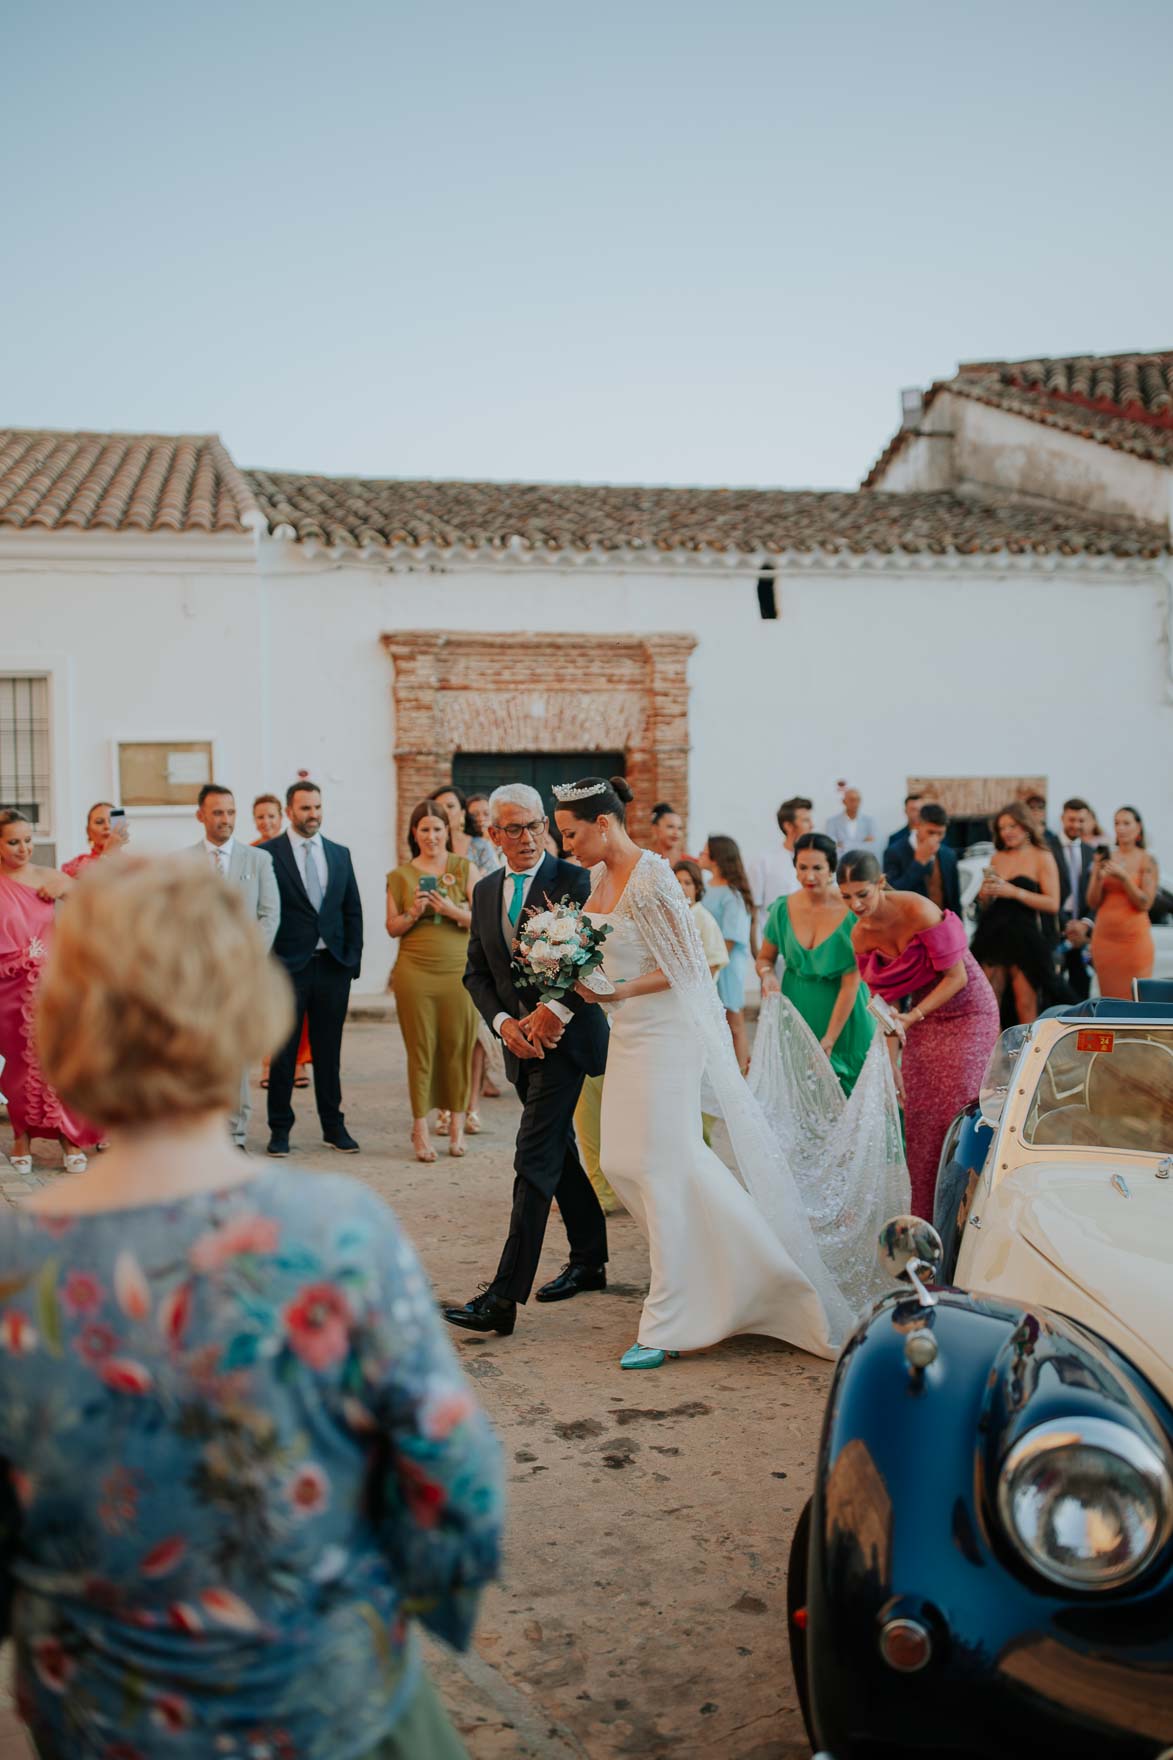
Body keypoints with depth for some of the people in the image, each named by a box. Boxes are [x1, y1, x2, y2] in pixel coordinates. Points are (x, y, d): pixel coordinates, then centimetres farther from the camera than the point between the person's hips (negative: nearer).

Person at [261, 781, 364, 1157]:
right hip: (288, 967, -3)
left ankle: (333, 1126, 19)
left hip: (332, 966, 4)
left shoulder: (339, 854, 11)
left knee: (329, 1051, 10)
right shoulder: (268, 854, -3)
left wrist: (353, 958, 6)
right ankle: (280, 1128, 14)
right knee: (283, 1052, 4)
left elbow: (353, 911, 13)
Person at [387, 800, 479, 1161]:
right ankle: (420, 1129, 4)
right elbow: (392, 928, 9)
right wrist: (414, 912, -9)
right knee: (420, 1048, 0)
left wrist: (452, 910, -15)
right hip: (415, 971, 0)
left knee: (458, 1046, 0)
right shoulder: (400, 875, 9)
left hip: (458, 970, 0)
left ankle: (456, 1124, 13)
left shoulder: (466, 868, 6)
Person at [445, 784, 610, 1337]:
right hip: (521, 1041, 7)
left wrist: (555, 1011, -21)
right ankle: (588, 1260, 33)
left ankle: (504, 1297, -15)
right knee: (558, 1151, 17)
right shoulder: (484, 892, 10)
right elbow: (476, 972, 11)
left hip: (565, 1036, -7)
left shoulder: (573, 880, -8)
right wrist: (504, 1022, -5)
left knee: (535, 1158, -12)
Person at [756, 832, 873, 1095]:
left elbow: (850, 984, -17)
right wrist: (767, 974, -15)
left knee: (847, 1089, 2)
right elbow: (765, 958, 10)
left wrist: (829, 1041, -18)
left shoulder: (850, 912, -17)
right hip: (796, 1011, 3)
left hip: (842, 1015, -3)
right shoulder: (783, 909, -6)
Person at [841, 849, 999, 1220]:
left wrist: (912, 1017, -25)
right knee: (919, 1117, 5)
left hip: (966, 1011, -6)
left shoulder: (918, 912, -24)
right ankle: (926, 1216, 16)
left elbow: (957, 976, -19)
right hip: (922, 1018, 6)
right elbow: (886, 995, 3)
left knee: (958, 1110, -11)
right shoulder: (861, 935, -5)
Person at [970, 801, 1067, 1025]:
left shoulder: (1042, 857, 3)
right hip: (994, 938, 4)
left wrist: (1014, 892, -12)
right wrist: (985, 895, -1)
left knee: (1026, 1009, -5)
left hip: (1025, 939, -4)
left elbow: (1053, 905, -6)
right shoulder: (997, 858, 15)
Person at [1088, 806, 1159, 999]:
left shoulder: (1147, 860, -1)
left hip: (1134, 937, -3)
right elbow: (1093, 903, 6)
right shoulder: (1104, 857, 8)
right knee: (1109, 997, 6)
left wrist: (1123, 877, -16)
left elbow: (1145, 904, -6)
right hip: (1104, 937, 4)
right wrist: (1098, 876, -10)